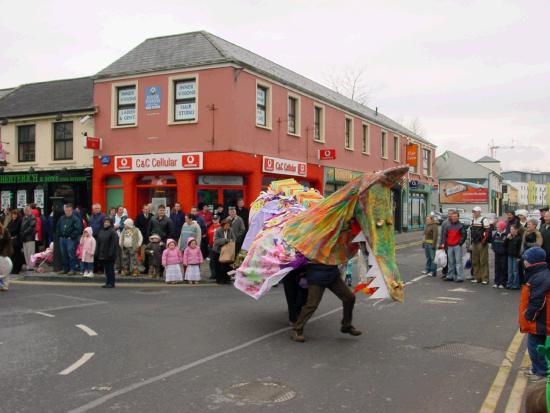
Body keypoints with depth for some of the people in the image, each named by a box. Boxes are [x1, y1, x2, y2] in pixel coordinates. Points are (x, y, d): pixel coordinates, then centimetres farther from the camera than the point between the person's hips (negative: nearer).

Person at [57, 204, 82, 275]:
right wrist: (60, 235, 12)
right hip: (62, 239, 7)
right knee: (64, 255, 12)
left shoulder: (75, 219, -9)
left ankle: (73, 269, -3)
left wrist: (72, 236, -17)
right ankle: (65, 269, 20)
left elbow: (78, 229, -15)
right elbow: (58, 227, 24)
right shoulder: (62, 218, 13)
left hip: (71, 239, -7)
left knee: (71, 254, -8)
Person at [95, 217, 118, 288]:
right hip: (102, 254, 7)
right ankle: (108, 283, 18)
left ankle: (111, 283, 1)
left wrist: (111, 253, -20)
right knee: (106, 269, 11)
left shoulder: (112, 232, -9)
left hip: (109, 255, -7)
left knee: (110, 269, -3)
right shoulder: (101, 231, 15)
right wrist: (97, 252, 12)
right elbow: (98, 243, 19)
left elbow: (114, 243, -15)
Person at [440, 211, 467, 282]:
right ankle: (450, 276, 18)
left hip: (457, 246, -4)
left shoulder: (461, 225, -1)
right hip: (449, 246, 4)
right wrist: (443, 243, 5)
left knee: (458, 261, -7)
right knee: (451, 262, 11)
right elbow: (444, 235, 12)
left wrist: (460, 243, -8)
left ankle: (460, 277, -6)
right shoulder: (447, 225, 11)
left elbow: (464, 235, -2)